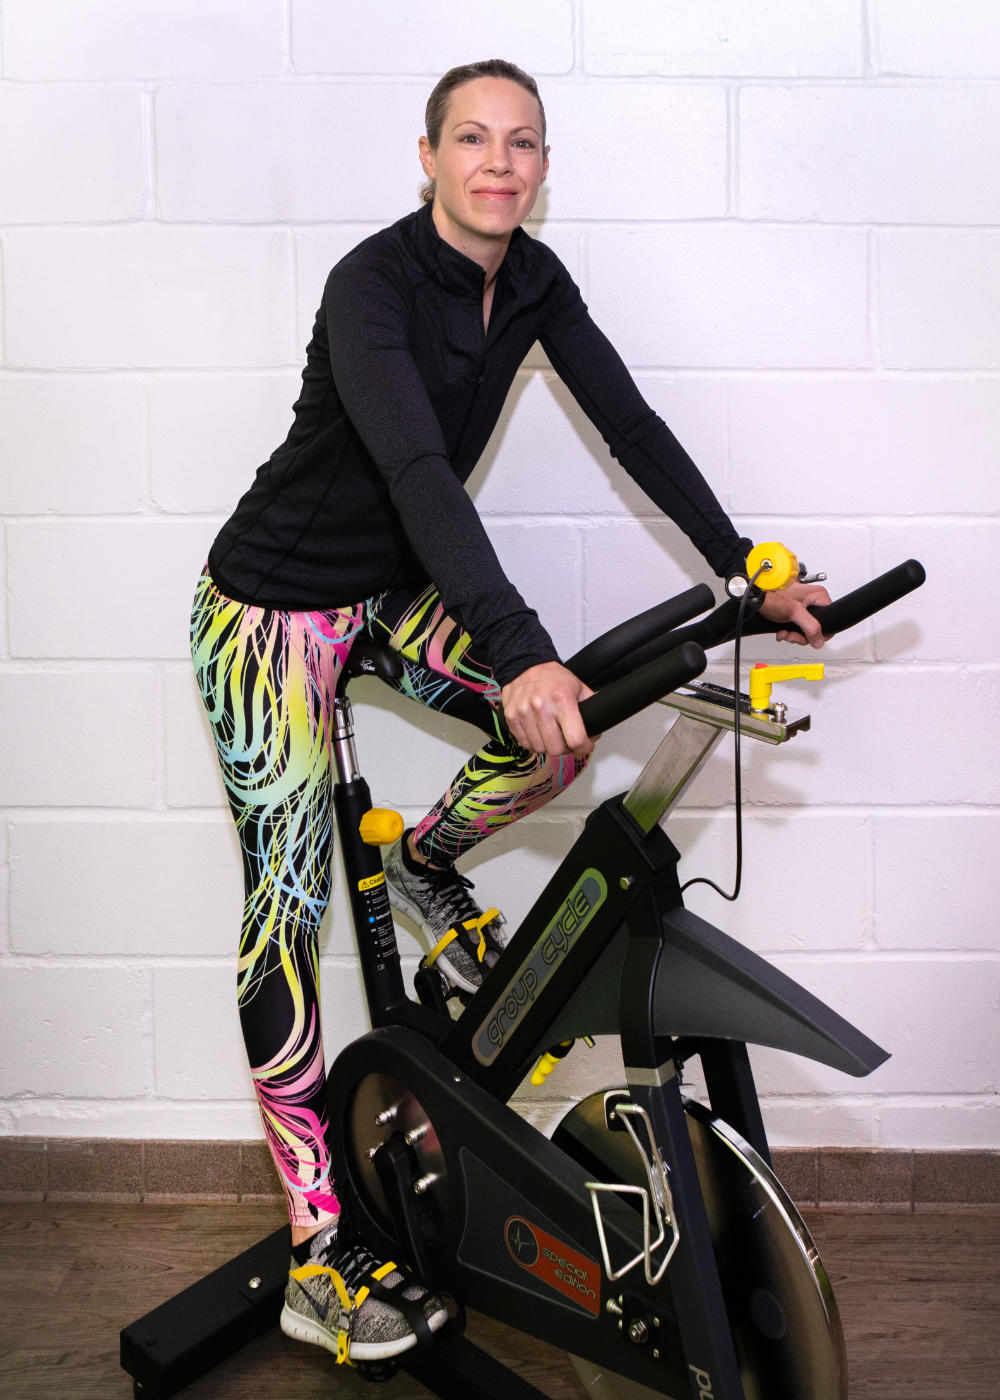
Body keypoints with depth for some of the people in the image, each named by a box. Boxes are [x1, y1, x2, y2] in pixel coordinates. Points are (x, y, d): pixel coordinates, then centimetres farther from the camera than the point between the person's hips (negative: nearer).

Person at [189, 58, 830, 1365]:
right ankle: (318, 1264, 1)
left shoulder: (535, 282, -3)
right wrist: (518, 650, -49)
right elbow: (417, 467, -38)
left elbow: (631, 425, -1)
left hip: (395, 583, 6)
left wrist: (754, 571, -6)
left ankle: (426, 863, 18)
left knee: (562, 732, -16)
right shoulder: (372, 283, -24)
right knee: (291, 906, -7)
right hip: (277, 600, -6)